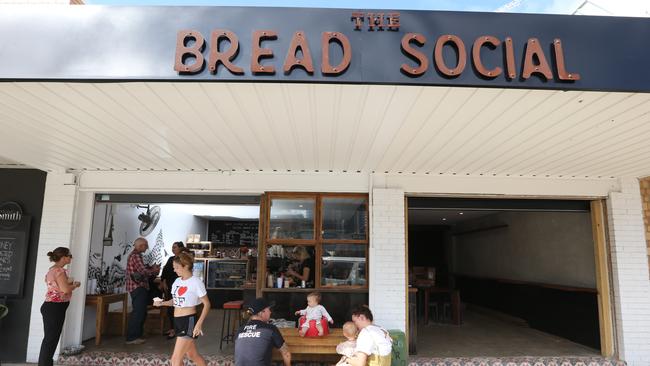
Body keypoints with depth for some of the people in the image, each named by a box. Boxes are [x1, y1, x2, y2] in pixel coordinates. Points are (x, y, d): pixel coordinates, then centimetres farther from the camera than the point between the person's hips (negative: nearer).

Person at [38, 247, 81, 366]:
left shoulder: (53, 269, 14)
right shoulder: (59, 270, -18)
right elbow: (65, 290, -23)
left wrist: (70, 284, 13)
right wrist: (75, 285, -7)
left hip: (51, 306, 10)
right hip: (55, 307, -10)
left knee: (50, 338, 16)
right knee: (51, 338, -2)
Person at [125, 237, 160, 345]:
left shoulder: (134, 255, 19)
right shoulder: (136, 256, -15)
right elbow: (143, 271, -22)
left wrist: (152, 267, 8)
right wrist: (155, 270, -6)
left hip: (139, 287, 11)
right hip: (138, 287, -11)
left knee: (141, 312, 15)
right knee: (138, 312, -7)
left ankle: (137, 335, 23)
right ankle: (131, 338, -3)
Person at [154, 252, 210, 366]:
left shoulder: (196, 282, -14)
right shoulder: (177, 281, 8)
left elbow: (207, 304, -12)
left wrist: (199, 323, -20)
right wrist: (162, 303, -2)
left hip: (189, 321, -8)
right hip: (178, 321, 8)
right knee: (192, 355, 19)